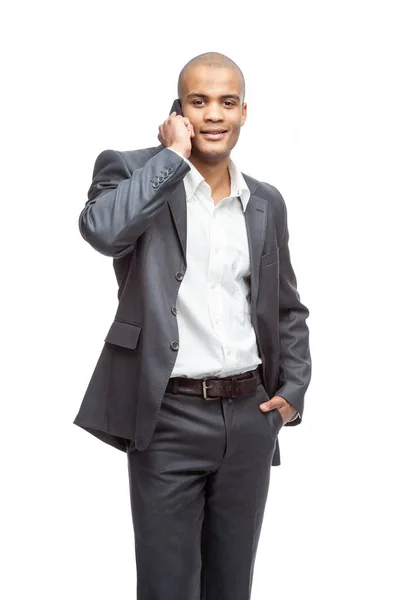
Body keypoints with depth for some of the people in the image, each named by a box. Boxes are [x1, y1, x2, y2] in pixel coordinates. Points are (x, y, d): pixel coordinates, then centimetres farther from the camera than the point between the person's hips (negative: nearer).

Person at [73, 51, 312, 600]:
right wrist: (173, 155, -16)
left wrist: (293, 392, 7)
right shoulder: (131, 170, -3)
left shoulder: (267, 203, 10)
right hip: (169, 417, -4)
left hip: (251, 416, 4)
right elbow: (102, 229, -26)